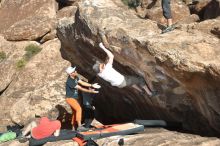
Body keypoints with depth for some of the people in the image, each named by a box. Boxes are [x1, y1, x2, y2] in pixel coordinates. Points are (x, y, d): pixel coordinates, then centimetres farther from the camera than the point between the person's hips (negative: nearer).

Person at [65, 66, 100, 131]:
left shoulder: (75, 77, -3)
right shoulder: (70, 81, -30)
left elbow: (82, 83, 4)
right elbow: (80, 88, -25)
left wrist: (92, 85, -1)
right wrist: (90, 91, -19)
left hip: (74, 98, 10)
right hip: (70, 98, -10)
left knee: (75, 112, 13)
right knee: (79, 109, -22)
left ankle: (73, 128, 21)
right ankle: (79, 126, -25)